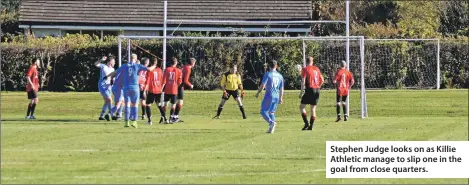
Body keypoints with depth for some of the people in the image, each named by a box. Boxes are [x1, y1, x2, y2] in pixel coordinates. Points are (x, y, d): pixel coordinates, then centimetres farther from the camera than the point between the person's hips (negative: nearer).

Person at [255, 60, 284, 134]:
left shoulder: (268, 74, -7)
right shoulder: (280, 76, 10)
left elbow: (263, 85, -12)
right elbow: (281, 89, 15)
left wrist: (258, 93, 1)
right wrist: (281, 98, 23)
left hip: (269, 96, -6)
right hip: (276, 97, 6)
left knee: (263, 111, -1)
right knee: (271, 112, 14)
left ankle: (271, 122, -24)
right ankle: (271, 129, 5)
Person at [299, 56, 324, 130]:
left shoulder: (305, 69, -4)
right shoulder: (317, 69, 12)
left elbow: (303, 81, -11)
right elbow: (322, 80, 13)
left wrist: (302, 92, -10)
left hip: (309, 89, -5)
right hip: (316, 90, 5)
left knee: (302, 107, 3)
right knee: (313, 109, 10)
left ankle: (306, 124, -10)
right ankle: (311, 126, 8)